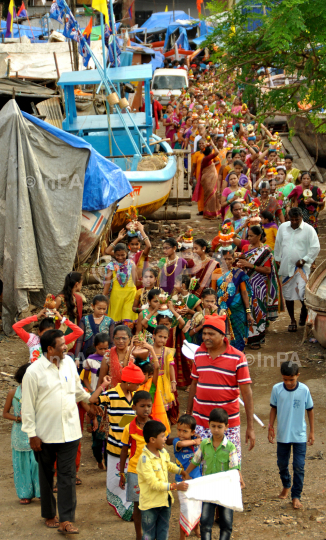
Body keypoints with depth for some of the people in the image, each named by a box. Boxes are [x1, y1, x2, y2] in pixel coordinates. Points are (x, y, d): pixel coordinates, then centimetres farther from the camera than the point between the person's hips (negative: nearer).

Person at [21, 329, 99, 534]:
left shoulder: (69, 362, 2)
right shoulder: (34, 371, -13)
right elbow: (28, 405, -9)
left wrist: (87, 399, 38)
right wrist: (32, 434, -10)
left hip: (70, 431, 3)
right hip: (45, 433, -3)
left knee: (68, 475, -1)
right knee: (46, 475, 12)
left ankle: (66, 519, 1)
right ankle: (49, 515, 27)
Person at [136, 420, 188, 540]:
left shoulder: (163, 452, 2)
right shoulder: (145, 459, -24)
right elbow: (154, 483, -28)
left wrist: (181, 471, 16)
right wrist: (175, 486, -31)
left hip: (165, 501, 7)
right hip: (150, 503, -7)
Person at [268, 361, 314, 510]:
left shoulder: (304, 390, -13)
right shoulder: (277, 389, -10)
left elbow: (310, 410, -1)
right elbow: (274, 408, 3)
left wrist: (312, 431, 1)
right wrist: (270, 428, 0)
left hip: (300, 436, -2)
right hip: (282, 435, 2)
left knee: (299, 467, -4)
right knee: (282, 464, 16)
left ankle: (296, 496, 8)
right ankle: (286, 486, 42)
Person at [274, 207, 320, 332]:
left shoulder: (309, 229, -5)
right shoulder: (283, 227, 7)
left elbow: (315, 248, -5)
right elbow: (278, 244, 18)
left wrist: (304, 260, -11)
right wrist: (277, 259, 16)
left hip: (301, 267, -4)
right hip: (286, 266, 4)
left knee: (302, 293, -16)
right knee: (288, 294, 7)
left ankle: (304, 310, 17)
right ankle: (292, 320, 20)